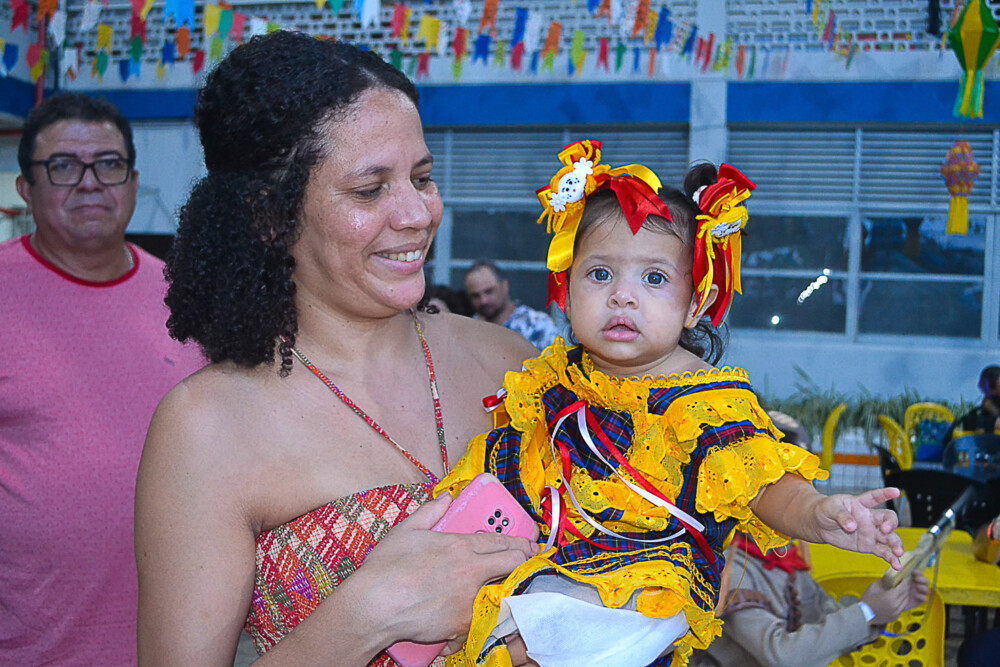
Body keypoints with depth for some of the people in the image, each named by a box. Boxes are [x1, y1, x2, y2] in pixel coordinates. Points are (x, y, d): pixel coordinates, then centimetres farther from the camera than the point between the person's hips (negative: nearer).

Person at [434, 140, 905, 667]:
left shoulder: (710, 401, -9)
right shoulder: (554, 377, 6)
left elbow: (765, 486, -18)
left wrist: (817, 515, -39)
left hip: (648, 571, -6)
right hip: (541, 555, 7)